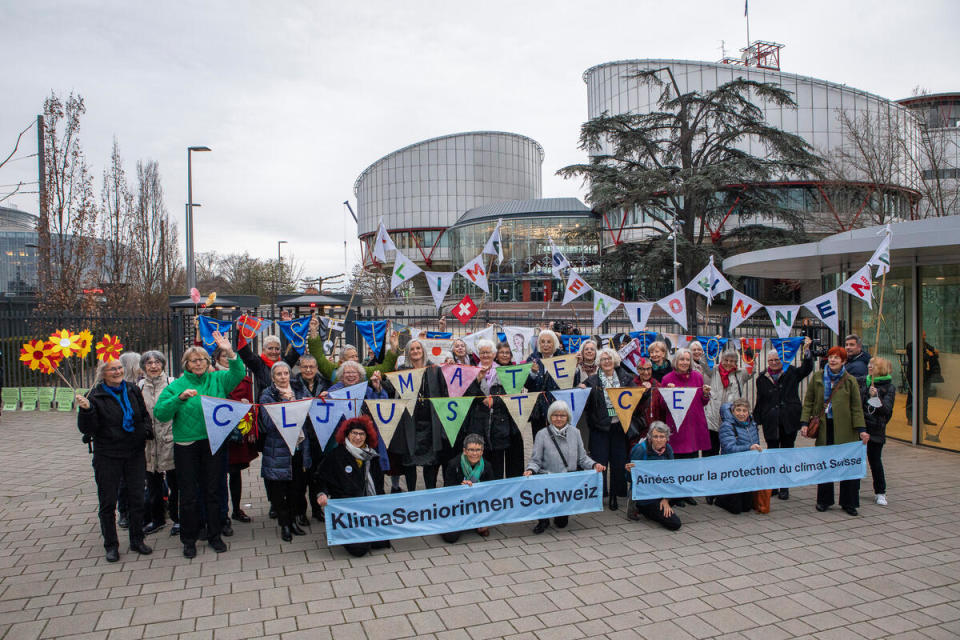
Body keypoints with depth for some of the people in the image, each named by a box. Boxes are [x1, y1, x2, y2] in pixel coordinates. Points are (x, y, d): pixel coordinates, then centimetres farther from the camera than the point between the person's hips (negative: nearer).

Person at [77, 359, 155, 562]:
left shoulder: (133, 391, 4)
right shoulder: (96, 396, -8)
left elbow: (145, 415, 16)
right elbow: (87, 429, -11)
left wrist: (147, 431, -1)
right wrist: (86, 410, -28)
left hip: (135, 454, 3)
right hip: (107, 457, -3)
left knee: (137, 499, 10)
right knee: (108, 502, 6)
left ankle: (137, 541, 24)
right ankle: (111, 545, 20)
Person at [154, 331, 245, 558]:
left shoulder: (217, 379, 5)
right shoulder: (177, 385, 1)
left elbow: (238, 374, -12)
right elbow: (160, 413, -7)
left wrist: (230, 353, -27)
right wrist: (180, 398, -22)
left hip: (213, 443, 1)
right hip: (186, 446, -1)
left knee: (212, 491, 10)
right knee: (188, 494, 6)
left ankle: (215, 535, 23)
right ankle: (189, 539, 20)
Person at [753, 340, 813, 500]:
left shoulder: (791, 373, 5)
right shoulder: (762, 379, 7)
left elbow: (807, 368, -8)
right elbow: (759, 402, 9)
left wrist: (807, 349, -17)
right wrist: (756, 420, 5)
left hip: (789, 421, -1)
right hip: (771, 423, 1)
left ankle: (784, 488, 12)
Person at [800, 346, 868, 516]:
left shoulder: (850, 381, 1)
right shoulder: (817, 379, 5)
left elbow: (856, 407, 1)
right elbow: (808, 402, 6)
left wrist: (861, 429, -7)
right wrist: (804, 423, -3)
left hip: (845, 429, -1)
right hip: (824, 428, 1)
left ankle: (849, 502, 15)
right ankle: (824, 500, 21)